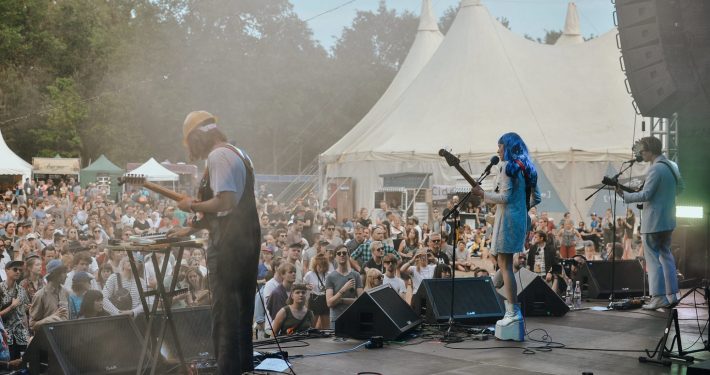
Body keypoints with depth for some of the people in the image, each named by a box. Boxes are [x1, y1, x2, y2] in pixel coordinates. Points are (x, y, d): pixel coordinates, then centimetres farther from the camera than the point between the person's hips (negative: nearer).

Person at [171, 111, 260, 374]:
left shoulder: (218, 157, -13)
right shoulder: (238, 154, 18)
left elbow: (225, 202, -25)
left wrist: (193, 205, -10)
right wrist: (192, 229, 20)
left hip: (228, 246, -10)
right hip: (248, 241, 10)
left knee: (225, 313, -6)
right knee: (242, 310, 16)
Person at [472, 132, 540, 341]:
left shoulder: (507, 167, -11)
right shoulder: (526, 169, 15)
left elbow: (504, 197, -19)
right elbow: (536, 198, 16)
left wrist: (482, 194, -7)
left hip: (507, 219, -9)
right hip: (520, 219, 9)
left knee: (505, 265, -7)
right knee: (503, 261, 18)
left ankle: (513, 313, -10)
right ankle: (513, 308, 19)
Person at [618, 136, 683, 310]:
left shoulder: (656, 169, -19)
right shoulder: (672, 166, 10)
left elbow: (645, 195, -21)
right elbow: (680, 187, 22)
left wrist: (624, 194, -11)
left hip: (653, 222, -9)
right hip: (668, 221, 9)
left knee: (653, 259, -3)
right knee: (666, 255, 16)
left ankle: (658, 297, -4)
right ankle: (671, 295, 17)